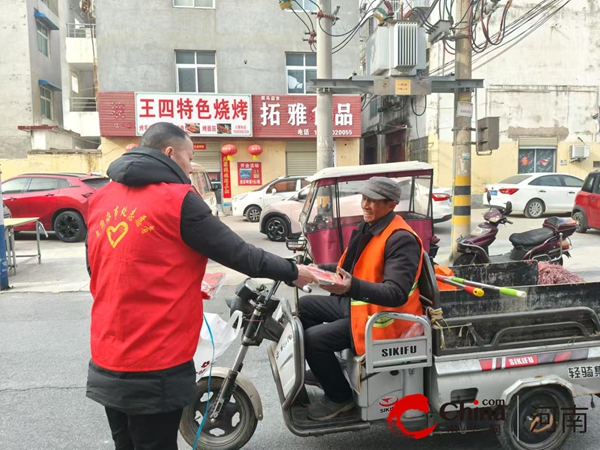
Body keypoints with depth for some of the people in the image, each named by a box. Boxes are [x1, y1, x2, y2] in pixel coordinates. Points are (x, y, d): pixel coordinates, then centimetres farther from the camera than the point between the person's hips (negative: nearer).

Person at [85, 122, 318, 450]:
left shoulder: (101, 200, 6)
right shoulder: (177, 199, -14)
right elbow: (236, 253, -11)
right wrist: (291, 272, 3)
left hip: (107, 360, 7)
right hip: (154, 365, -7)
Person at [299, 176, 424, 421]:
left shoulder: (401, 239, -25)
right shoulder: (369, 227, 5)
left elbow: (397, 294, -34)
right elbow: (352, 267, 17)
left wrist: (352, 287, -49)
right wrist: (317, 269, 6)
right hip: (356, 303, 10)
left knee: (313, 338, -20)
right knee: (304, 305, 15)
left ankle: (339, 397, 5)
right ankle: (323, 371, 28)